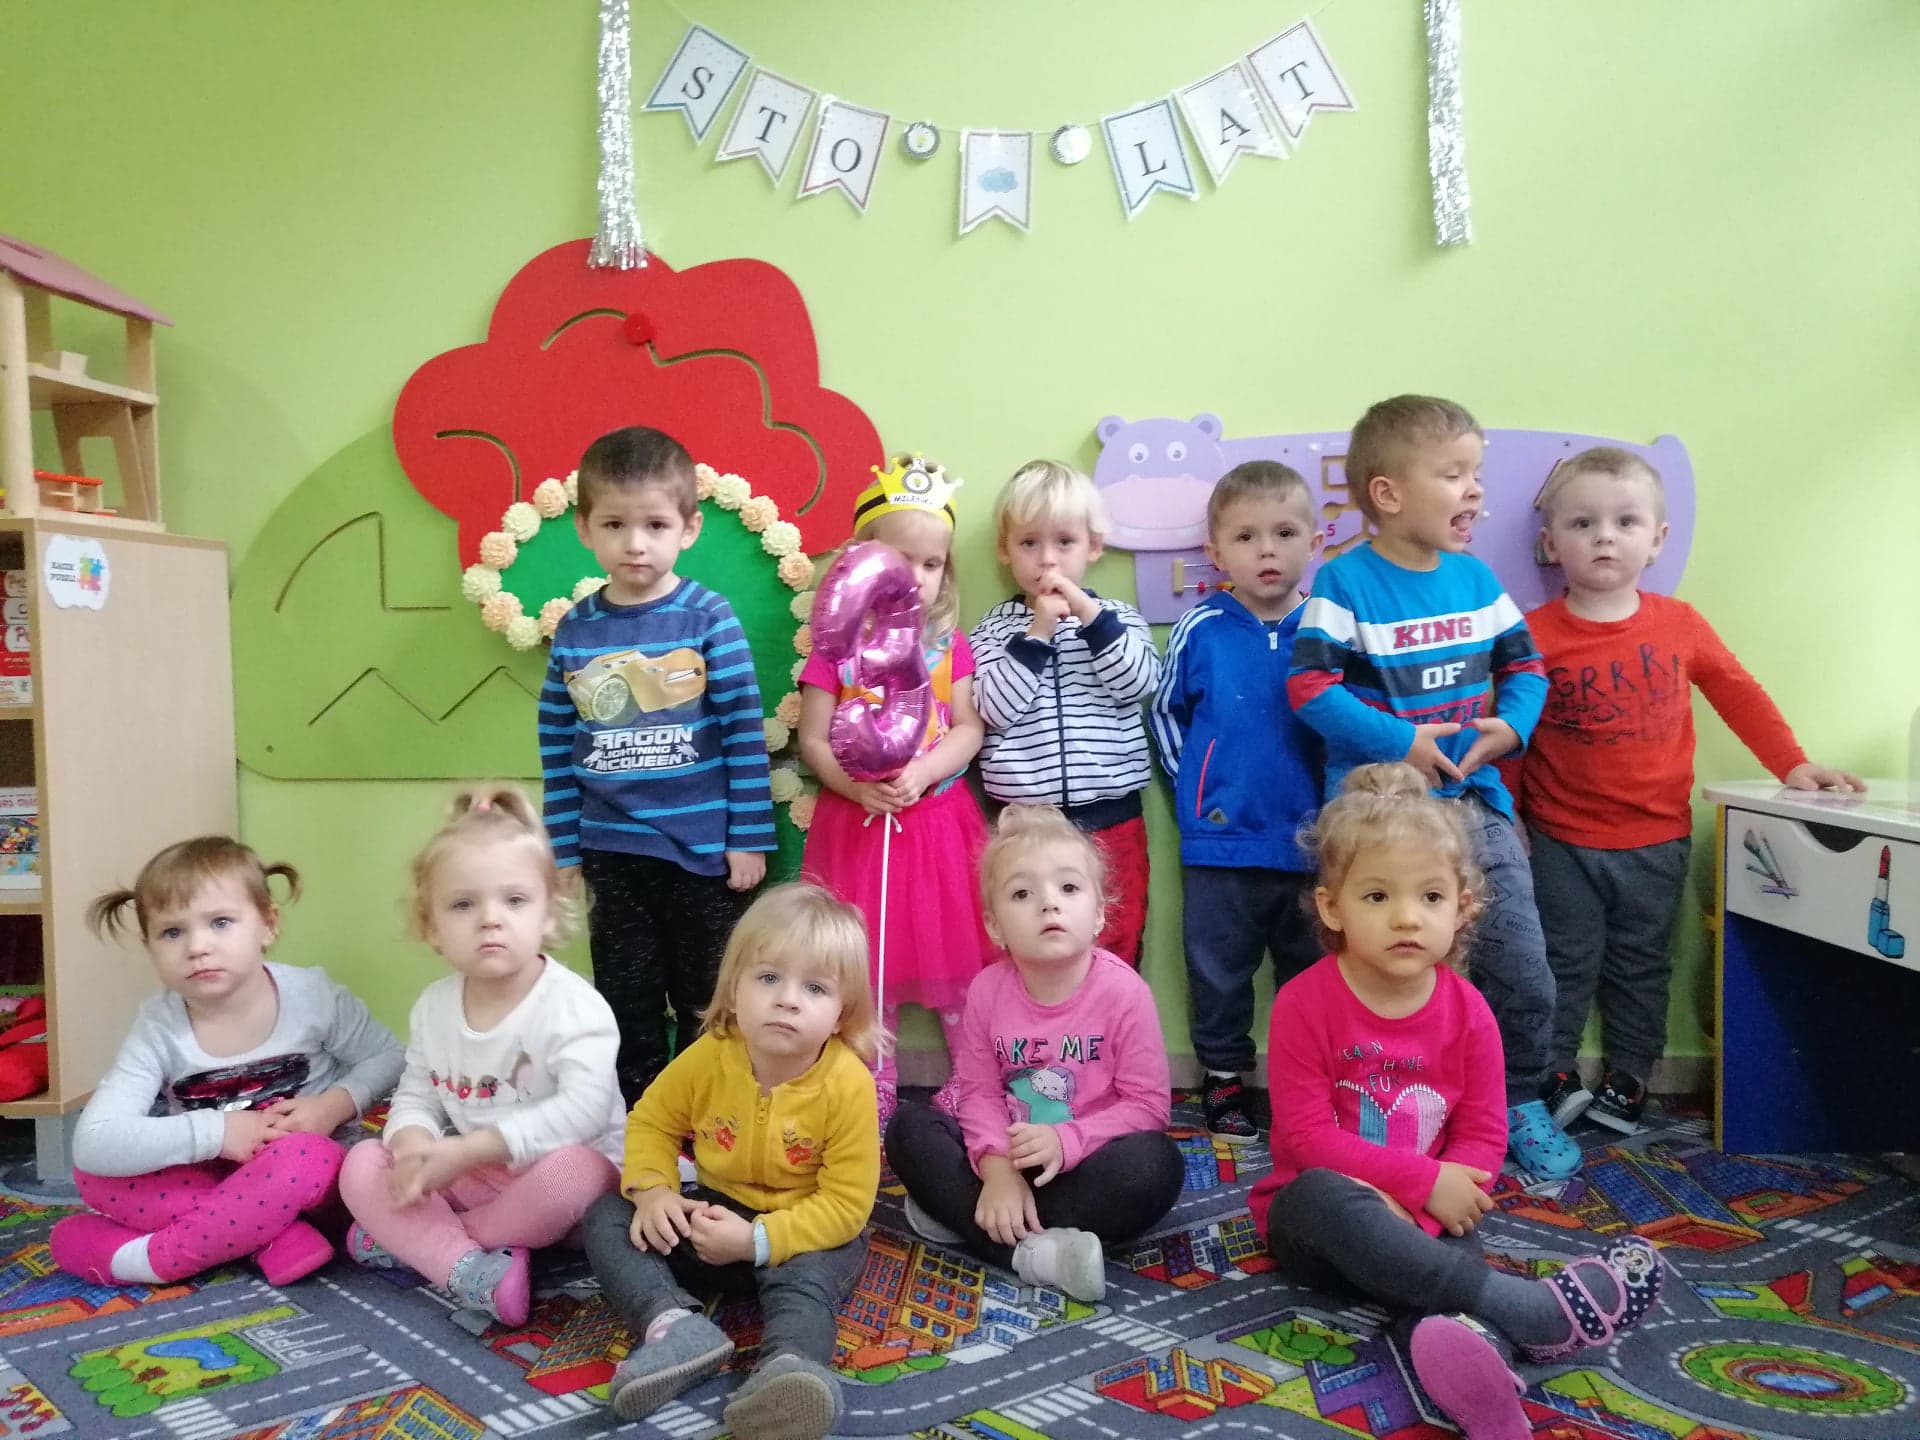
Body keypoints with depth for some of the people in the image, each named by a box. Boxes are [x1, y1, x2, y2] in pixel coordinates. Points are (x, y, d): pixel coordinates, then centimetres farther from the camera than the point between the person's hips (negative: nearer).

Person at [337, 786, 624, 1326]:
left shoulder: (573, 1004, -20)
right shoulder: (434, 1006, 1)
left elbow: (586, 1107, -30)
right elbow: (416, 1097, 5)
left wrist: (469, 1149, -31)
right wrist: (413, 1142, -21)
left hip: (559, 1172, -5)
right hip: (467, 1176, 5)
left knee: (571, 1169, -37)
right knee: (363, 1165, -11)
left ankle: (414, 1240, -14)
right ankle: (466, 1268, -28)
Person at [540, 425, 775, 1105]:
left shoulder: (709, 617, -8)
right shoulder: (575, 630, 1)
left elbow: (745, 731, -8)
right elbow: (557, 748, 6)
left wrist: (749, 838, -9)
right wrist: (565, 851, 7)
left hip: (705, 852, -3)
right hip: (613, 854, 3)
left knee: (708, 1008, 12)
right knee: (627, 1008, 15)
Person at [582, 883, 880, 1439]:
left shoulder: (848, 1084, -25)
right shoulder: (709, 1057, -15)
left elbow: (847, 1203, -23)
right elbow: (650, 1121, 1)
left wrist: (757, 1240, -31)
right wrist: (653, 1192, -18)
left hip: (803, 1230, -4)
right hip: (714, 1212, 5)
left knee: (807, 1276, -35)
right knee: (607, 1218, -10)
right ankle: (676, 1324, -33)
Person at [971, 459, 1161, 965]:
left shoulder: (1117, 618, 6)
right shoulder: (994, 628, 3)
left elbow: (1137, 683, -10)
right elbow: (996, 706, -10)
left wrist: (1090, 614, -14)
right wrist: (1037, 631, -15)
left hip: (1110, 819, 1)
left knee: (1115, 952, 10)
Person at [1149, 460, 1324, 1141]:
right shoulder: (1200, 630, -6)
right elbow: (1165, 713, 7)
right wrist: (1196, 787, 3)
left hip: (1314, 843, 1)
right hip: (1221, 844, -1)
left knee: (1312, 970, 15)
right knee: (1219, 970, 12)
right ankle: (1223, 1078, 31)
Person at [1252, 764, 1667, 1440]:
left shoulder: (1468, 1012, -6)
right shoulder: (1304, 1002, -17)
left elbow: (1483, 1137, -4)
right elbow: (1307, 1138, -18)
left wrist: (1405, 1206, -21)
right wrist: (1423, 1181, -24)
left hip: (1421, 1218, 3)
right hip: (1314, 1219, -3)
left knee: (1456, 1240, -32)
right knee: (1325, 1196, -37)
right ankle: (1543, 1312, -41)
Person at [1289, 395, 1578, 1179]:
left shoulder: (1475, 578, 6)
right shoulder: (1345, 583, -10)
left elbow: (1525, 664, 12)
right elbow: (1311, 686, -16)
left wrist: (1512, 724, -7)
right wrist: (1399, 741, -20)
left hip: (1477, 804, 5)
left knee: (1524, 977, 8)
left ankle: (1520, 1104, 31)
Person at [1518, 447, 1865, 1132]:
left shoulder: (1680, 624, -3)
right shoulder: (1535, 636, -10)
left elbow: (1738, 694, 9)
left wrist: (1793, 766, 5)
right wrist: (1505, 820, -5)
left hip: (1656, 840, 3)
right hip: (1561, 843, -2)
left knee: (1641, 968, 15)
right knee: (1566, 965, 7)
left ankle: (1628, 1078, 29)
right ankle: (1554, 1077, 21)